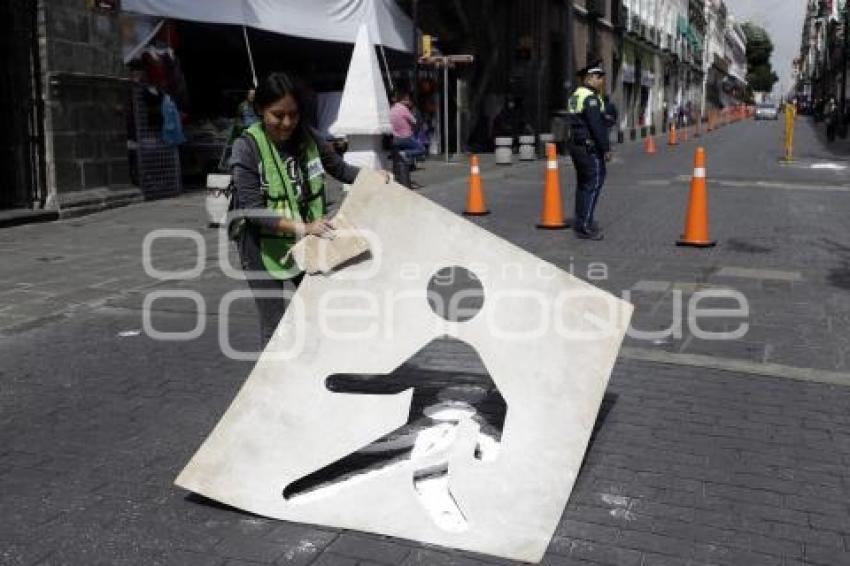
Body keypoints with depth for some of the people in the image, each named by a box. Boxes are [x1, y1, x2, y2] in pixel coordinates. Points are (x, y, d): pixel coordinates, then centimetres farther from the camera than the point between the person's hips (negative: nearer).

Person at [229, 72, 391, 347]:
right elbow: (252, 209, -22)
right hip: (264, 248, -5)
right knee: (274, 325, 1)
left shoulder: (307, 137, -4)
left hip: (306, 244, 5)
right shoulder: (247, 147, -17)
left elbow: (339, 168, 10)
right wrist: (301, 227, -32)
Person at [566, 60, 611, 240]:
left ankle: (580, 222, 23)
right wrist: (606, 149, -15)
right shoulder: (590, 97, -16)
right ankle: (584, 226, -10)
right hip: (590, 147, -10)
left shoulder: (575, 96, 15)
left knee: (583, 184, 16)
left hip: (576, 145, 10)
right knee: (593, 184, -8)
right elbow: (597, 126, -21)